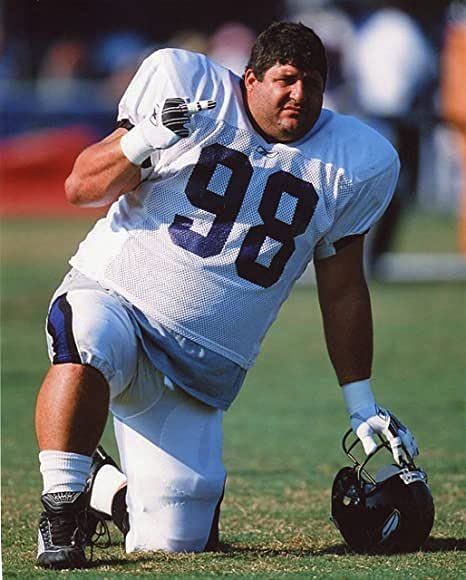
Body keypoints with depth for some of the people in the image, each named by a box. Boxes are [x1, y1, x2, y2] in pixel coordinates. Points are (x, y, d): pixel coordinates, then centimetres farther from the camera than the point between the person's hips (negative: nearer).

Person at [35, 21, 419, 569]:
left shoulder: (355, 163, 3)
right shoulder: (183, 84, -4)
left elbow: (342, 291, 13)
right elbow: (81, 187, -4)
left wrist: (362, 405, 13)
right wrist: (143, 143, -23)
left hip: (197, 371, 3)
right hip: (113, 294, -3)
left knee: (173, 544, -7)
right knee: (85, 350, -40)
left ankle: (110, 491, 27)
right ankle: (62, 507, -20)